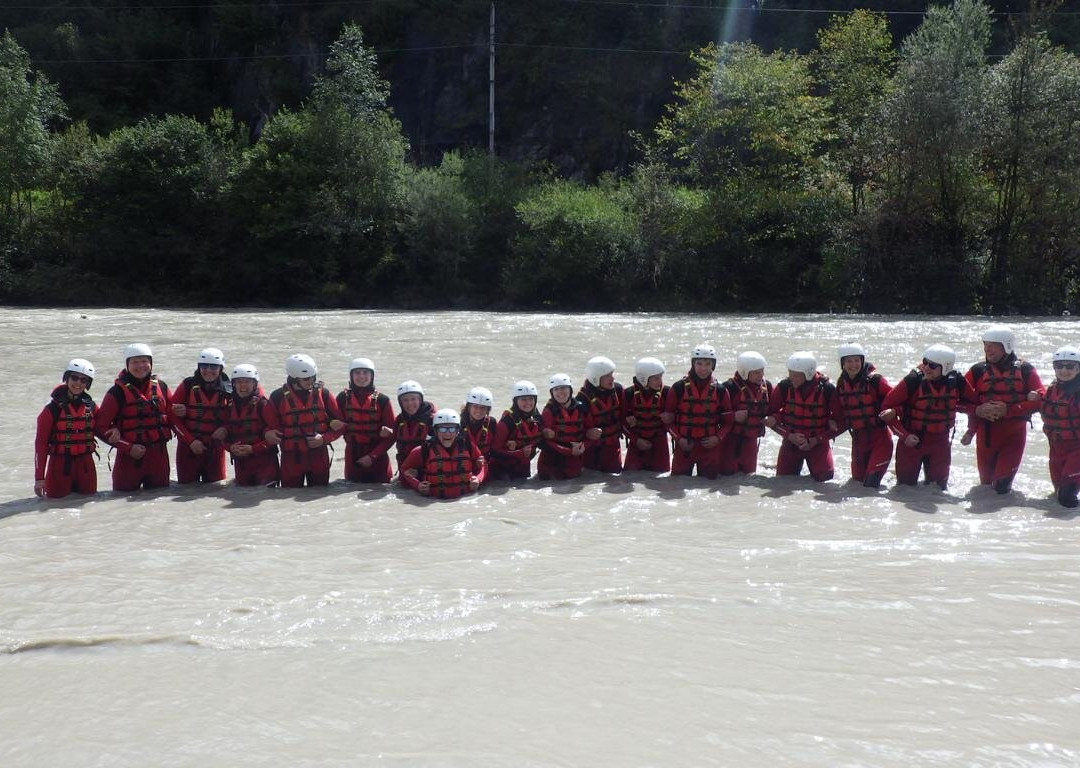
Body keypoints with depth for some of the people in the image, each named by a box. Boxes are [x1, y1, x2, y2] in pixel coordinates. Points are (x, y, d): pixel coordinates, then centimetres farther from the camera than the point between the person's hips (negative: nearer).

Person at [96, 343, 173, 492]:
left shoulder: (161, 387, 7)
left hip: (159, 455, 4)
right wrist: (128, 448, -14)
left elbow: (171, 416, 13)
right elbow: (101, 426, -8)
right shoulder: (118, 391, -6)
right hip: (130, 456, -4)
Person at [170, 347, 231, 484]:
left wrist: (225, 429, -13)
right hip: (188, 447, -1)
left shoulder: (227, 390, 0)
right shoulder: (188, 386, -4)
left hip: (215, 448, 1)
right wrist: (190, 441, -13)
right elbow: (173, 417, -5)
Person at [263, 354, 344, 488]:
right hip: (291, 460, -1)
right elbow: (271, 426, 0)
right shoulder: (278, 397, -4)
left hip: (319, 457, 1)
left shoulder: (322, 394, 0)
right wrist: (269, 434, -23)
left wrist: (324, 439, -12)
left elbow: (339, 424, 3)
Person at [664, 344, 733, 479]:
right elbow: (668, 418, 2)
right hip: (683, 446, -1)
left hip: (710, 447, 1)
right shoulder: (678, 388, -3)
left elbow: (728, 421, 9)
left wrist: (718, 437, -8)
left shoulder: (720, 391, 2)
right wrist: (678, 438, -10)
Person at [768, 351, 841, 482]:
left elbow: (839, 419, -8)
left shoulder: (826, 389, -16)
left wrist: (817, 439, -13)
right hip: (791, 441, 2)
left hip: (818, 443, -2)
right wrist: (789, 435, -13)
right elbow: (772, 413, -2)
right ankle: (796, 466, 33)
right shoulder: (784, 386, -12)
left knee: (824, 477, -14)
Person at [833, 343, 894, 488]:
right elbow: (841, 410, 15)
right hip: (858, 439, 6)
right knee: (857, 479, 17)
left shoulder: (874, 380, -14)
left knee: (871, 483, -12)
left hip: (879, 437, -6)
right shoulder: (842, 383, 4)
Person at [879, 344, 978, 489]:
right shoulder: (912, 381, -19)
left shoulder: (957, 382, -10)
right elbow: (886, 407, -14)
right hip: (911, 439, -2)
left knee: (939, 488, 9)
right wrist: (903, 434, -18)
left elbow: (973, 403, 6)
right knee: (906, 485, 6)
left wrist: (952, 406, -12)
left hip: (940, 442, 2)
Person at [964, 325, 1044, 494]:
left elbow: (1040, 399, -9)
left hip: (1013, 435, -2)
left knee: (1002, 486, -5)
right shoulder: (978, 370, 2)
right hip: (985, 434, 2)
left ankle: (1003, 483, 29)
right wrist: (978, 410, -17)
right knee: (986, 481, 13)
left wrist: (1009, 410, -18)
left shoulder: (1025, 370, -3)